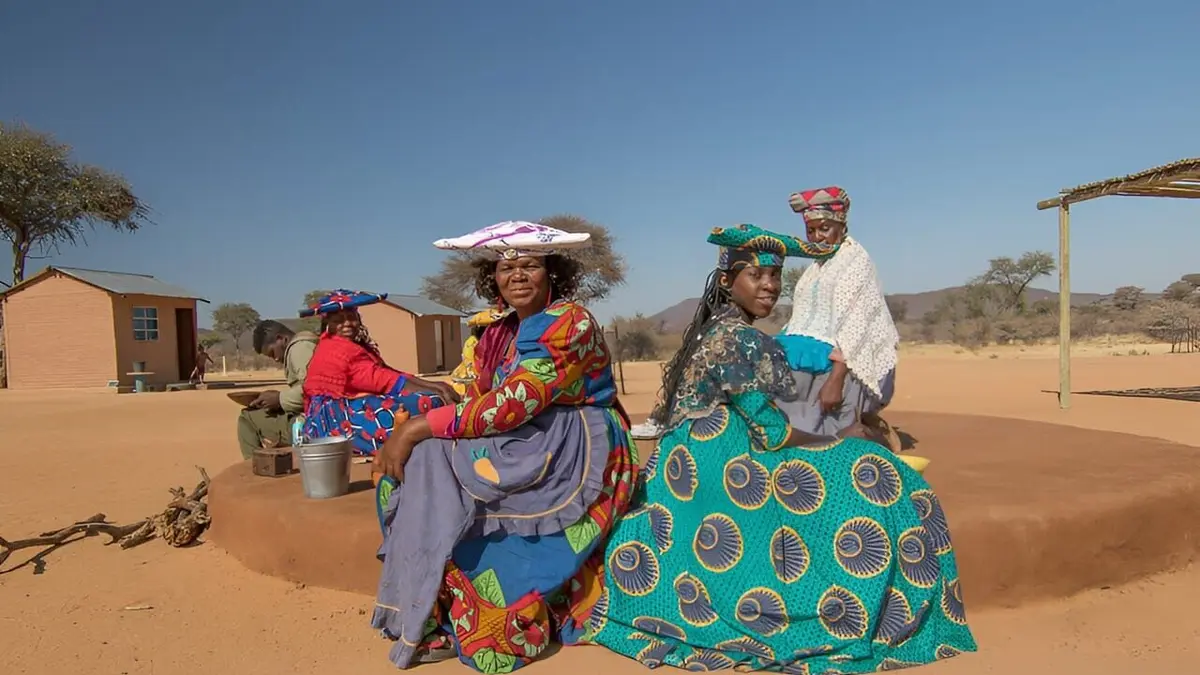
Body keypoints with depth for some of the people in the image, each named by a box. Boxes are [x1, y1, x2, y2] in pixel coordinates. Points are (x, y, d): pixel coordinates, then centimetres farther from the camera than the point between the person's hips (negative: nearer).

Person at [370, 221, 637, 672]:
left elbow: (513, 403, -22)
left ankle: (444, 623, -9)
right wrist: (405, 436, -12)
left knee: (435, 464, -20)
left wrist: (417, 428, -21)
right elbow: (477, 402, 5)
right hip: (527, 449, 8)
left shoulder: (570, 321, -13)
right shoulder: (498, 336, 12)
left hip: (575, 456, -8)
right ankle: (429, 610, -2)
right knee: (422, 461, -8)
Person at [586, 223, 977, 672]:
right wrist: (841, 441, -5)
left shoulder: (712, 330, 12)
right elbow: (770, 433, -19)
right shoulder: (739, 338, -18)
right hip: (730, 477, -10)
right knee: (880, 482, -5)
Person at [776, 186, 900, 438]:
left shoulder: (856, 259, -4)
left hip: (839, 364, -7)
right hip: (811, 361, 7)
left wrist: (836, 379, -20)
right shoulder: (816, 268, 18)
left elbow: (855, 325, -13)